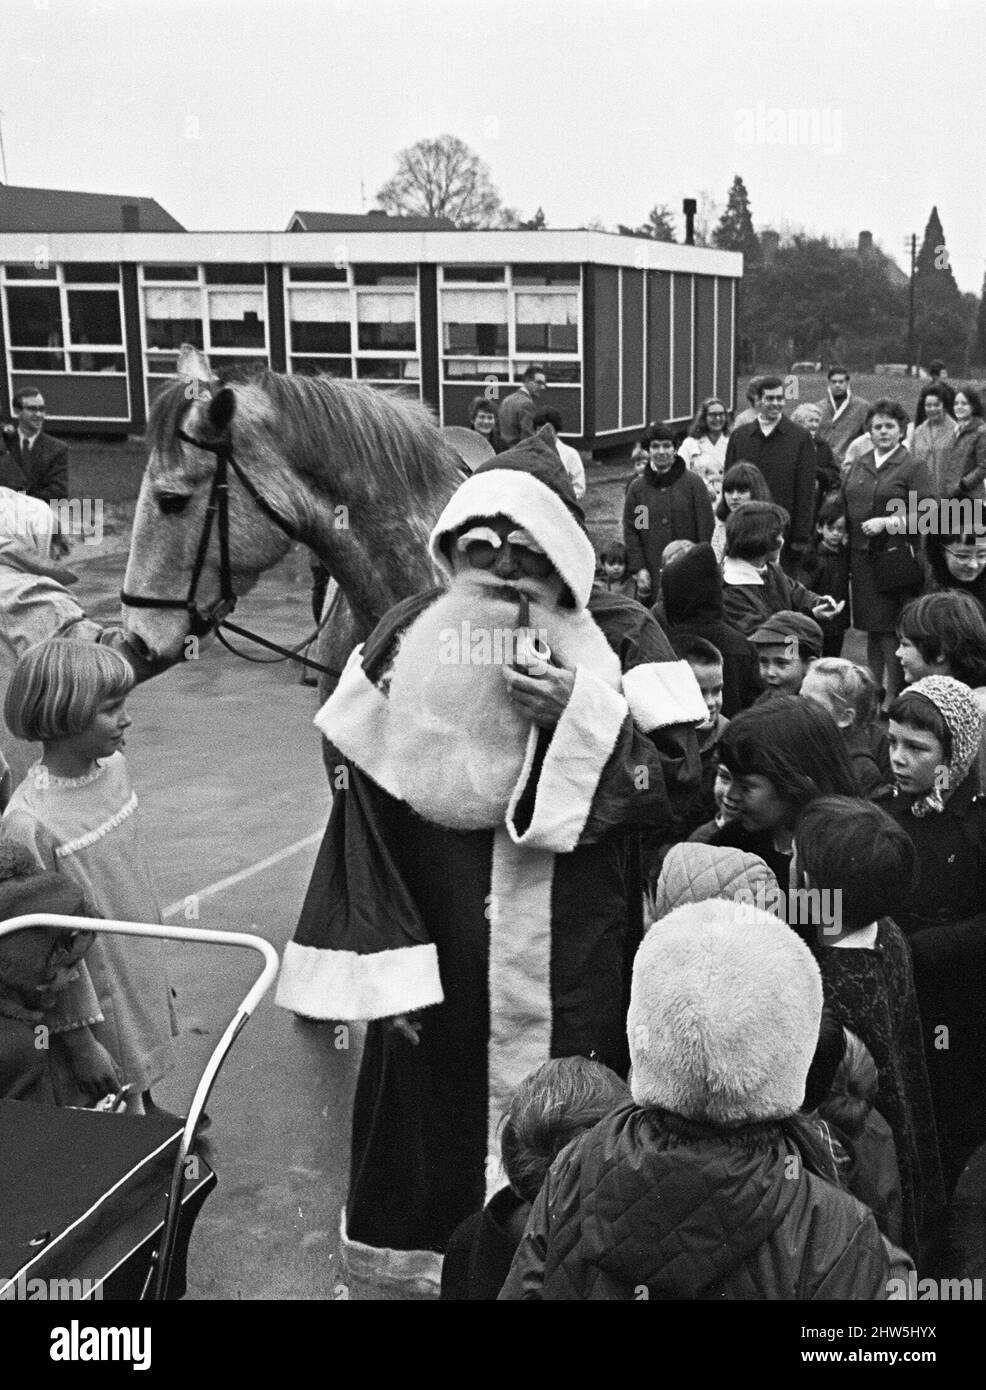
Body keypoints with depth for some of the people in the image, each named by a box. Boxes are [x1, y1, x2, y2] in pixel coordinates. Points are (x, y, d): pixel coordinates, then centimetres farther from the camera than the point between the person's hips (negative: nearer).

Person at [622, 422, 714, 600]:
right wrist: (639, 568, -2)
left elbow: (705, 527, 2)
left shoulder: (693, 483, 3)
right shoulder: (637, 487, 8)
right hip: (651, 575, 1)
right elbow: (630, 530, 7)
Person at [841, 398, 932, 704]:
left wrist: (887, 522, -18)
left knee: (891, 631, -5)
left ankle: (893, 696, 3)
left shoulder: (913, 468, -3)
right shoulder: (859, 466, 14)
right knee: (871, 628, 12)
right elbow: (843, 505, 19)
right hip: (862, 557, 5)